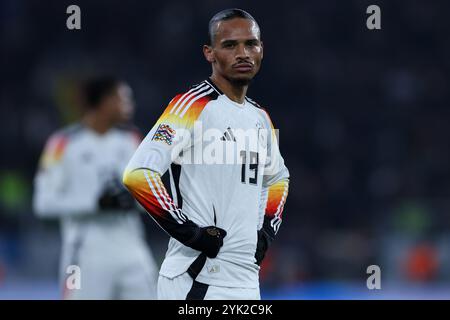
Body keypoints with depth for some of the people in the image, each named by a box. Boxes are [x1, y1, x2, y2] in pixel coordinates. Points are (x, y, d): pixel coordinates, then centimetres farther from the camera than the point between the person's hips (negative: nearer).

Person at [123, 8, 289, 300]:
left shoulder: (260, 118, 16)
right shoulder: (194, 106, -9)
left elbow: (278, 178, 35)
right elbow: (138, 175, -19)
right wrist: (190, 232, -17)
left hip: (248, 283, 8)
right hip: (196, 283, -8)